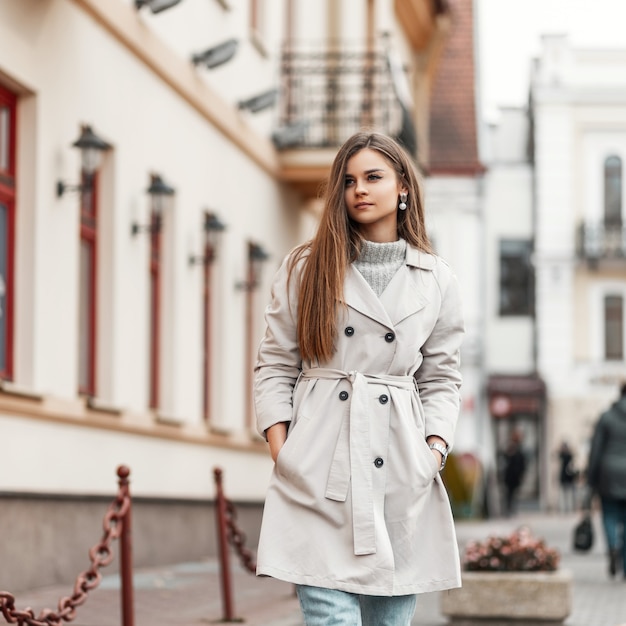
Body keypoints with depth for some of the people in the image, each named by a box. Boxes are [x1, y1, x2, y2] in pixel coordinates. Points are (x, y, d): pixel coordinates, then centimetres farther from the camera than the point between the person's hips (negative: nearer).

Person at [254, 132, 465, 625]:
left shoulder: (437, 282, 10)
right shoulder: (306, 268, 7)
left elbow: (441, 380, 13)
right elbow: (275, 366, 8)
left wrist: (435, 450, -2)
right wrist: (281, 450, -3)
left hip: (401, 474, 2)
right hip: (319, 469, -2)